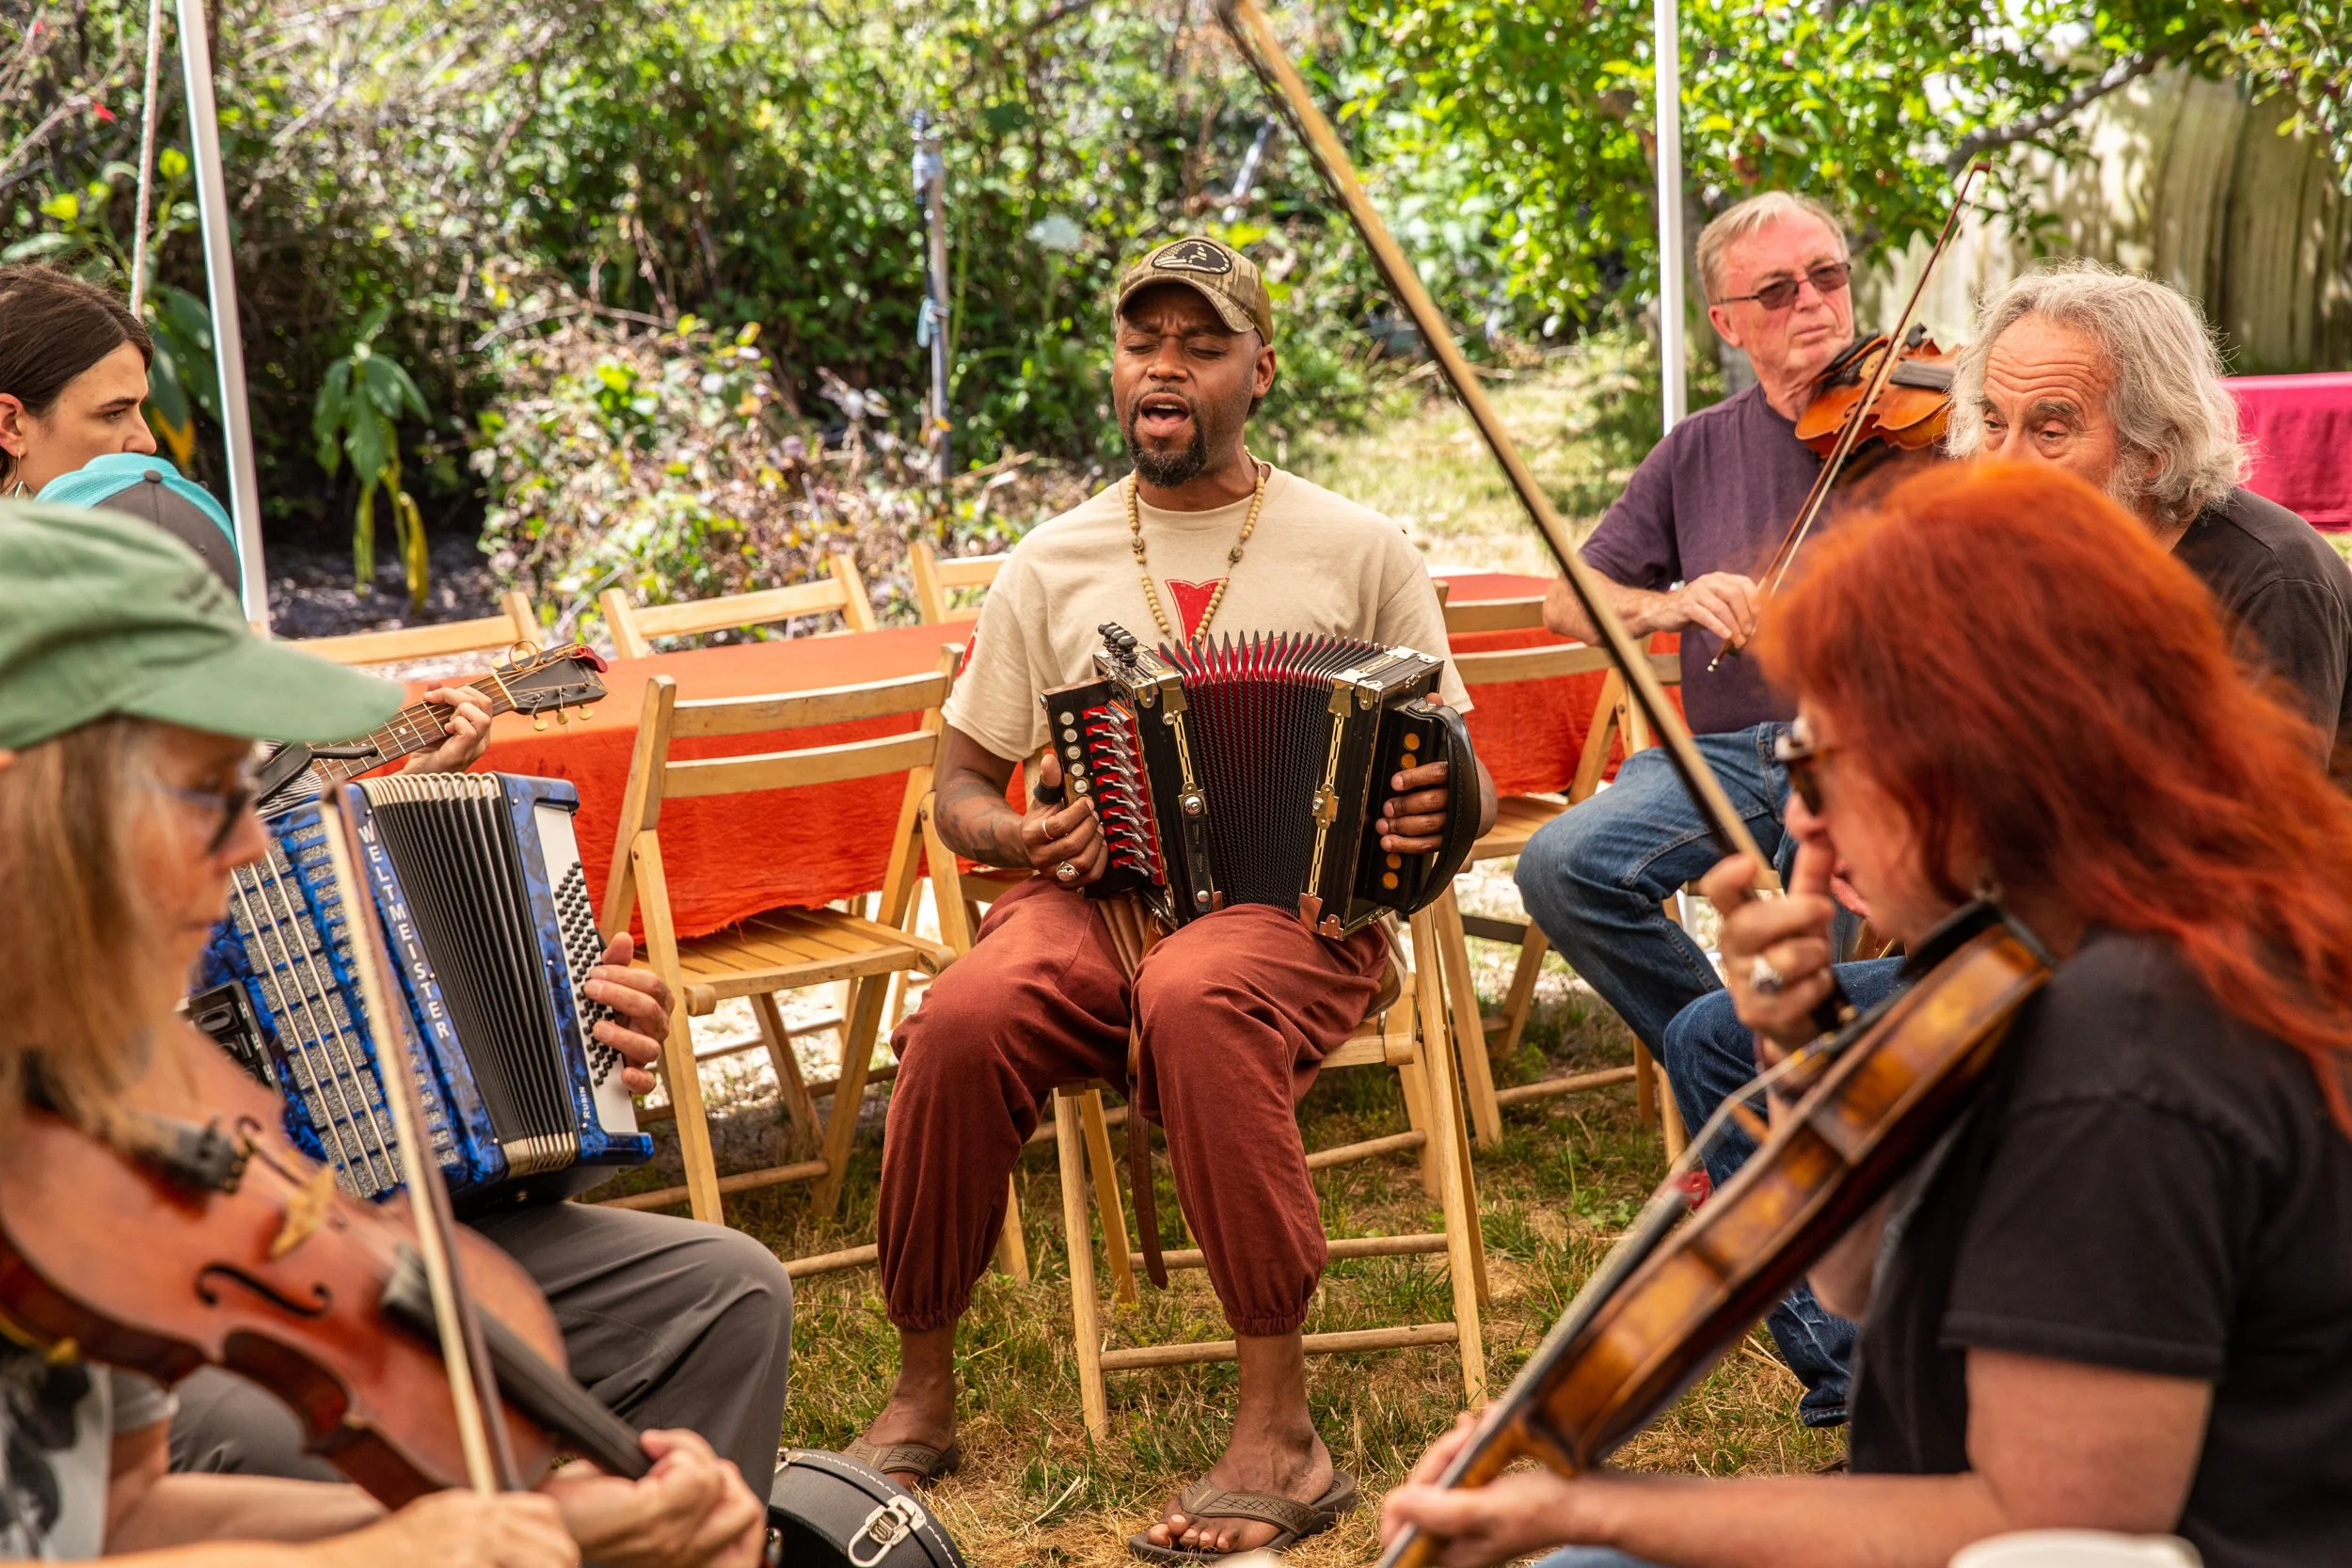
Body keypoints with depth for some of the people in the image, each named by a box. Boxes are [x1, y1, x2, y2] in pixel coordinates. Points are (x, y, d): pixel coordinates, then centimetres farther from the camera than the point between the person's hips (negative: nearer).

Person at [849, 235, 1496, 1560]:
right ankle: (922, 1400, -11)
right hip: (1093, 899, 2)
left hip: (1294, 907, -2)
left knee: (1197, 1000, -38)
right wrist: (1017, 836, -6)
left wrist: (1445, 809, -13)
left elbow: (1457, 779, 12)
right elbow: (962, 783, 17)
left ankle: (1281, 1430, -30)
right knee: (964, 1019, -31)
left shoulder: (1359, 550, 9)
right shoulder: (1054, 564, 14)